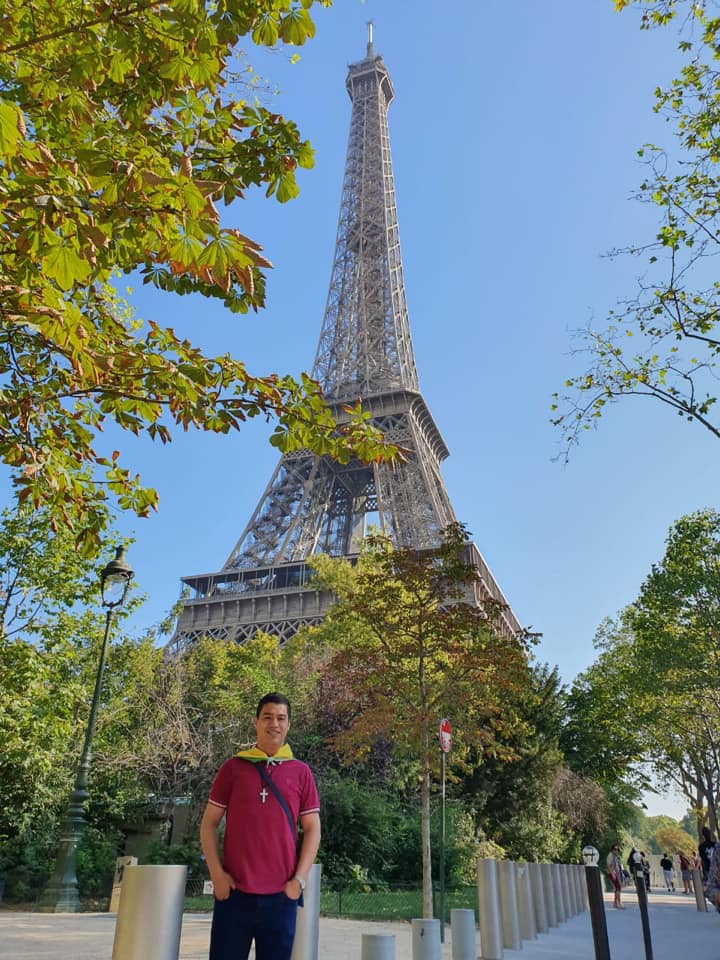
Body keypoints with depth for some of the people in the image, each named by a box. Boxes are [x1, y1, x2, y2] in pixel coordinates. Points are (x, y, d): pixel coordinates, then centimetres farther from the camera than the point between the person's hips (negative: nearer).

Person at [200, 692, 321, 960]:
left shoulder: (301, 772, 4)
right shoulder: (233, 767, 3)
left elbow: (312, 829, 6)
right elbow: (209, 823, 4)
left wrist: (299, 879, -3)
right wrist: (216, 872, -5)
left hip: (281, 894, 1)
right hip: (234, 890, -1)